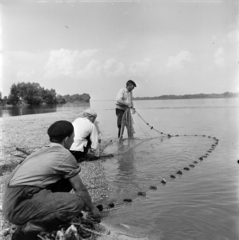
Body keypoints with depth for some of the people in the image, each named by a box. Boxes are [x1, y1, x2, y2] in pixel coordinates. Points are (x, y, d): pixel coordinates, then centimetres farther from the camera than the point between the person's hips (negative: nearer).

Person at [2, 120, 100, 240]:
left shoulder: (43, 151, 17)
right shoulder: (65, 155, -8)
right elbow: (80, 189, 0)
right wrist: (92, 208, 19)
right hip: (20, 205, -9)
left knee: (65, 181, 11)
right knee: (77, 202, -19)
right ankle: (28, 230, -6)